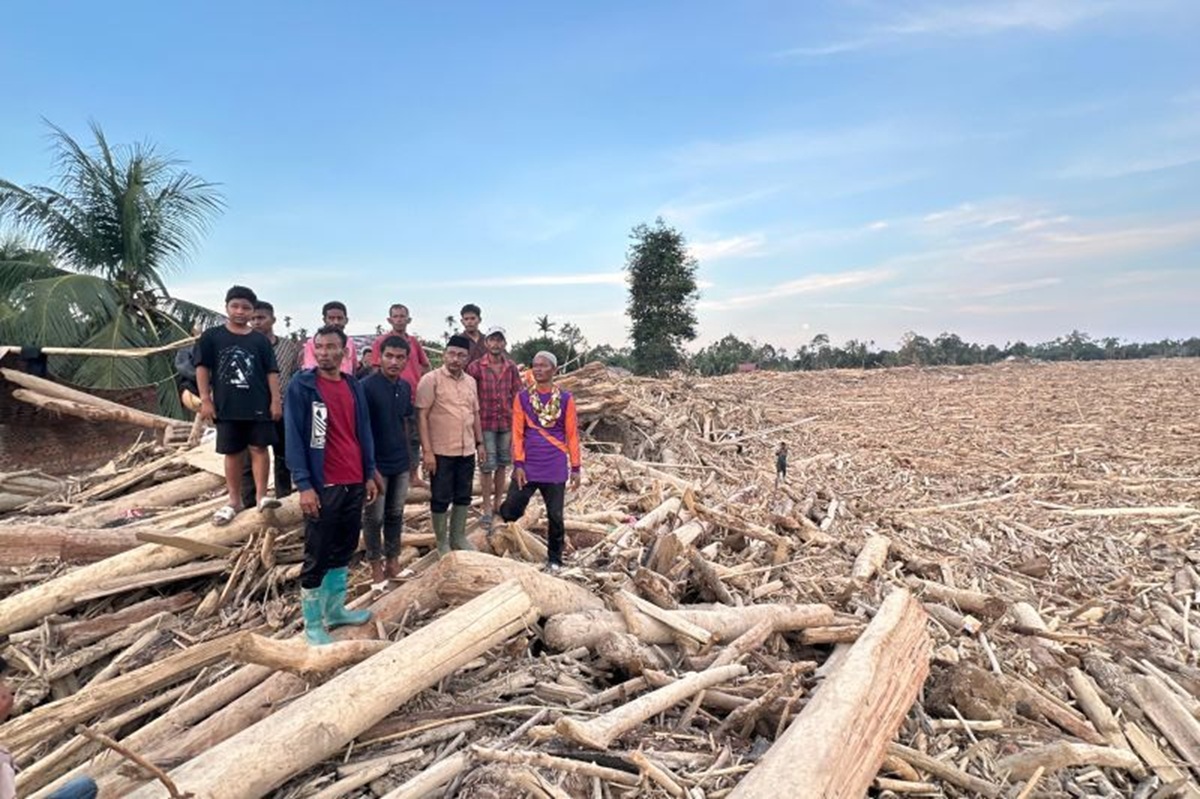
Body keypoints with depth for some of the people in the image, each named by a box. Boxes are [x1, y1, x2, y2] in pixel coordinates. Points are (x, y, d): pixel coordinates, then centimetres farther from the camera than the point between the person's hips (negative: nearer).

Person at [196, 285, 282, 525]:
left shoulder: (260, 340, 4)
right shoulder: (212, 336, 2)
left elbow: (271, 372, 3)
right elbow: (202, 368, 2)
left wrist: (275, 400, -4)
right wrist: (205, 399, -4)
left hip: (259, 405, 0)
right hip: (227, 407, 0)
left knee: (259, 448, 0)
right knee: (232, 452, 9)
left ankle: (261, 495, 7)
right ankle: (234, 501, 17)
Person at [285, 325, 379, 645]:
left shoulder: (354, 386, 10)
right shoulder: (301, 385, -7)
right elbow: (294, 437, -11)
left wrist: (369, 474, 11)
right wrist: (303, 484, -17)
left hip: (354, 484, 6)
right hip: (322, 486, -6)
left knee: (344, 551, 16)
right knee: (317, 557, 2)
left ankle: (335, 609, 31)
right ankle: (312, 624, 15)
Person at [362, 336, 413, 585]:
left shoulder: (405, 387, 4)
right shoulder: (367, 386, -16)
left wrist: (404, 453, 13)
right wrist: (371, 467, -18)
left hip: (400, 464, 6)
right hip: (377, 464, -6)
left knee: (395, 514, 15)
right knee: (374, 517, 8)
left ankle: (393, 562, 29)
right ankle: (376, 566, 21)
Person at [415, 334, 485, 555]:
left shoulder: (470, 382, 9)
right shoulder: (431, 380, -10)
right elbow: (422, 416, -12)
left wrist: (479, 443, 14)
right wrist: (427, 450, -16)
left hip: (467, 451, 6)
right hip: (441, 452, -6)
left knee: (463, 497, 15)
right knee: (441, 499, 5)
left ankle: (459, 537, 30)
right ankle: (442, 543, 19)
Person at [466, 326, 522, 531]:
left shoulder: (511, 367, 3)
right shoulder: (475, 367, -7)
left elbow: (517, 396, 7)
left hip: (507, 423, 3)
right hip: (485, 423, -3)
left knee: (502, 464, 12)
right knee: (487, 466, 0)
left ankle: (498, 504, 27)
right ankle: (487, 510, 10)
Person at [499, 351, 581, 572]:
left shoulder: (565, 399, 1)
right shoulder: (523, 397, 3)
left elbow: (572, 435, 2)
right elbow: (517, 433, 1)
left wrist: (575, 467, 0)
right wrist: (518, 464, -7)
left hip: (555, 468, -1)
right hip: (528, 465, 1)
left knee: (556, 516, 4)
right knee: (510, 511, -5)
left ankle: (554, 559, 23)